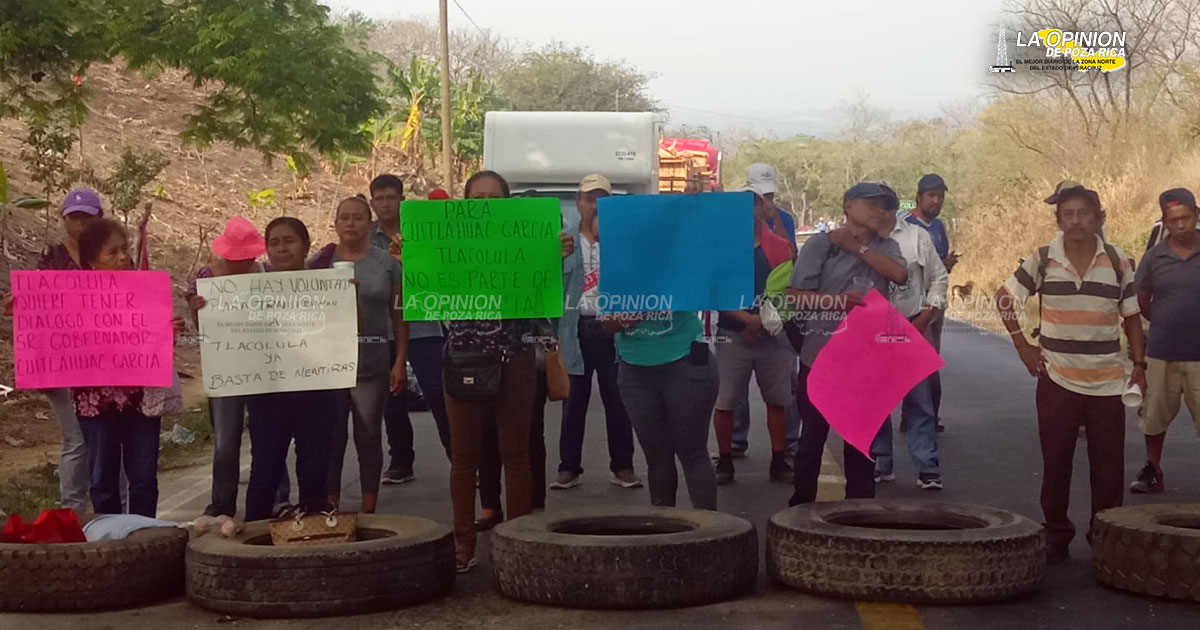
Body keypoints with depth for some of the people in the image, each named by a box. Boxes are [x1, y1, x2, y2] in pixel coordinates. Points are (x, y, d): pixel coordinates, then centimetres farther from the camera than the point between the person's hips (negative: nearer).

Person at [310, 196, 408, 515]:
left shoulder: (386, 263, 4)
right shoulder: (319, 262, 5)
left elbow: (398, 315, 5)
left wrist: (400, 362, 0)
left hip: (373, 365, 0)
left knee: (369, 437, 5)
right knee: (331, 439, 3)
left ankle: (369, 511, 12)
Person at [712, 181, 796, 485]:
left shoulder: (780, 246, 2)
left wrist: (762, 321, -13)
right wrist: (748, 318, -19)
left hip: (772, 335, 2)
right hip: (732, 335, -1)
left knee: (778, 400, 8)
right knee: (724, 401, -1)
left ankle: (779, 462, 19)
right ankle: (725, 462, 11)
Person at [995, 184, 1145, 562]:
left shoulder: (1118, 262, 0)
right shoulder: (1042, 260, -2)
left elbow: (1131, 317, 8)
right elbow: (1005, 297, 8)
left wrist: (1140, 367, 3)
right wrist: (1022, 345, 2)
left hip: (1107, 384, 1)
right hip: (1057, 380, 0)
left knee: (1109, 467, 3)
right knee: (1055, 464, 6)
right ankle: (1056, 538, 18)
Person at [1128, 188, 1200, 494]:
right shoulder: (1154, 257, 1)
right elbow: (1141, 302, 13)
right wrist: (1166, 325, 11)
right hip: (1162, 353, 2)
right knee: (1154, 415, 14)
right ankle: (1152, 470, 31)